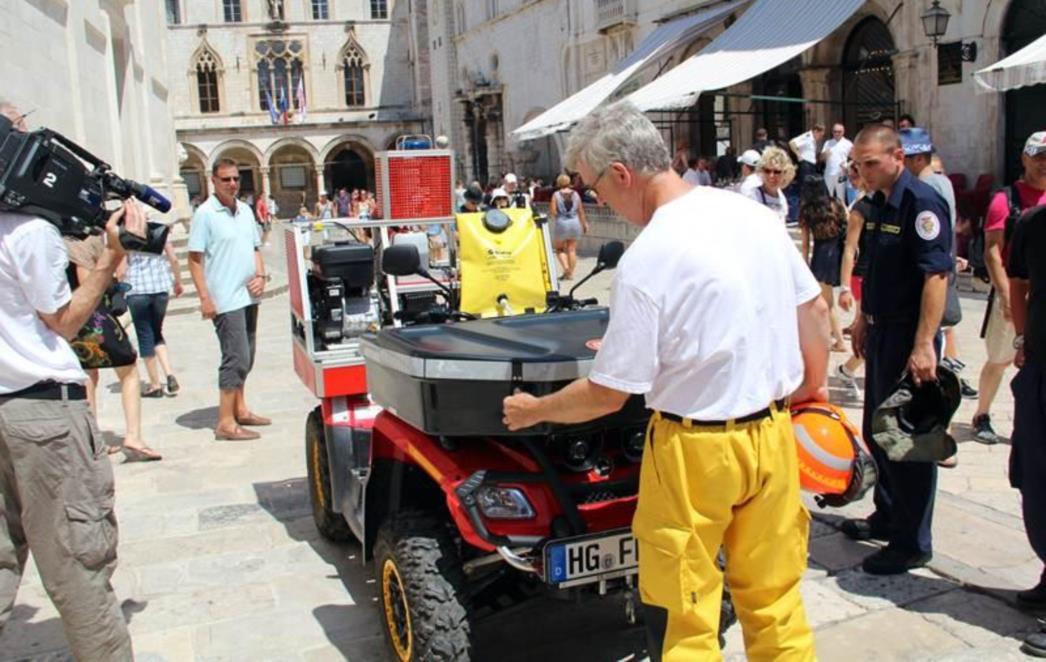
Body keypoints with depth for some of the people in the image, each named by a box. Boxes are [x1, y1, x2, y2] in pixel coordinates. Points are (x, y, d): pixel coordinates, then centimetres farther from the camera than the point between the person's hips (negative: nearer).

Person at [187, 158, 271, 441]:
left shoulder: (245, 211, 12)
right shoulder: (205, 213, -9)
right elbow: (195, 259, -10)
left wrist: (260, 275, 2)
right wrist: (204, 297, -16)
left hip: (249, 296, 8)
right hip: (225, 299, -8)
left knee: (244, 357, 15)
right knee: (237, 358, -10)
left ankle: (240, 409, 29)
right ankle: (226, 423, -5)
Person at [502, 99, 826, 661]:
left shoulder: (646, 261, -19)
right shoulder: (755, 213, 1)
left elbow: (606, 396, -14)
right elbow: (814, 310, 11)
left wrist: (532, 412, 2)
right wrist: (810, 386, 24)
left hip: (699, 447, -7)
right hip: (773, 433, 7)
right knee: (775, 600, 20)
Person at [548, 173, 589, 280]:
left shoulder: (556, 195, -6)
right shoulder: (575, 194, 3)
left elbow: (553, 212, -9)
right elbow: (581, 211, 5)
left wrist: (552, 218, 12)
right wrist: (584, 224, 14)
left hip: (561, 223, -3)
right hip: (574, 223, 3)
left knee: (560, 249, 10)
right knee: (572, 249, 8)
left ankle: (566, 268, -9)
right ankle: (571, 273, 8)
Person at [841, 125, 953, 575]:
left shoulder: (921, 203, -17)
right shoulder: (880, 203, 11)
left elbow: (936, 276, -23)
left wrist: (924, 345, -28)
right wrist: (863, 319, 21)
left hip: (908, 336, -9)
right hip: (881, 333, 9)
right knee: (878, 432, 19)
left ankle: (913, 543, 11)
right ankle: (887, 518, 35)